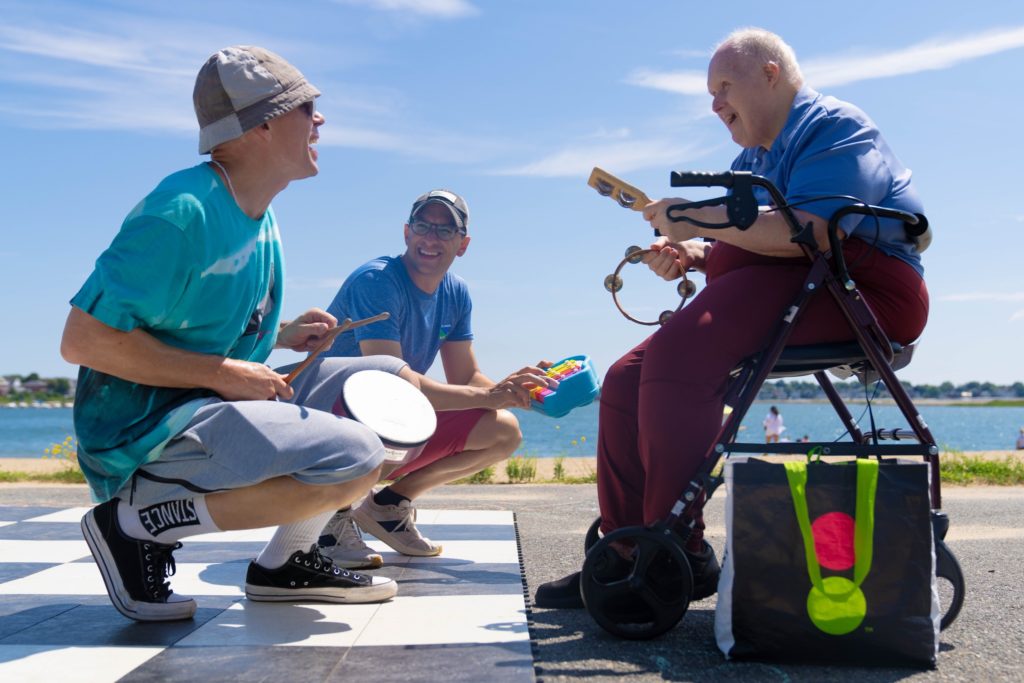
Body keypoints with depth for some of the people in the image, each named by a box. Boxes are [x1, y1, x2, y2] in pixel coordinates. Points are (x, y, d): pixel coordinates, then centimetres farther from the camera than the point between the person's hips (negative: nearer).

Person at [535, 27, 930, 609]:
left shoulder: (836, 127, -5)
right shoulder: (752, 160, 25)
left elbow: (809, 232, -23)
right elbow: (738, 253, 24)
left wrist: (697, 219, -18)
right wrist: (689, 254, 1)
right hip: (784, 297, 10)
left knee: (677, 353, -31)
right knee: (627, 380, -3)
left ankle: (681, 553, -25)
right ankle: (625, 553, -3)